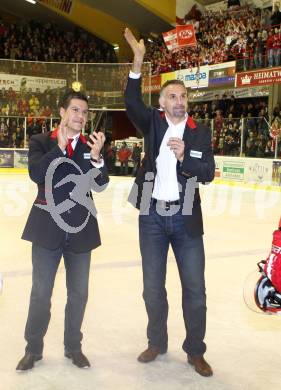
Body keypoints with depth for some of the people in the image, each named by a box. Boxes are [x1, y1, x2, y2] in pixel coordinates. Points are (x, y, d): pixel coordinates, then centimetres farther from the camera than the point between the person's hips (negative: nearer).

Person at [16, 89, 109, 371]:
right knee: (40, 293, 6)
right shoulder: (41, 142, -2)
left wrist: (96, 157, -24)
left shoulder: (90, 146, 3)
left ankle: (73, 346, 31)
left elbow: (101, 185, -7)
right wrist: (59, 147, -21)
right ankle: (33, 348, 25)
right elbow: (36, 174, -18)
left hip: (80, 229, 3)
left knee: (78, 293, 12)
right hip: (48, 227, -2)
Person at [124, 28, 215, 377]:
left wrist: (184, 157, -22)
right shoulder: (152, 123, 2)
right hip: (152, 216, 0)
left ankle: (195, 351, 21)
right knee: (153, 286, 12)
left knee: (195, 288, 5)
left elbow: (208, 174, -4)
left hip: (185, 218, 0)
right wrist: (138, 61, -29)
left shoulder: (200, 132, 2)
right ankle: (157, 342, 31)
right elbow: (132, 103, -17)